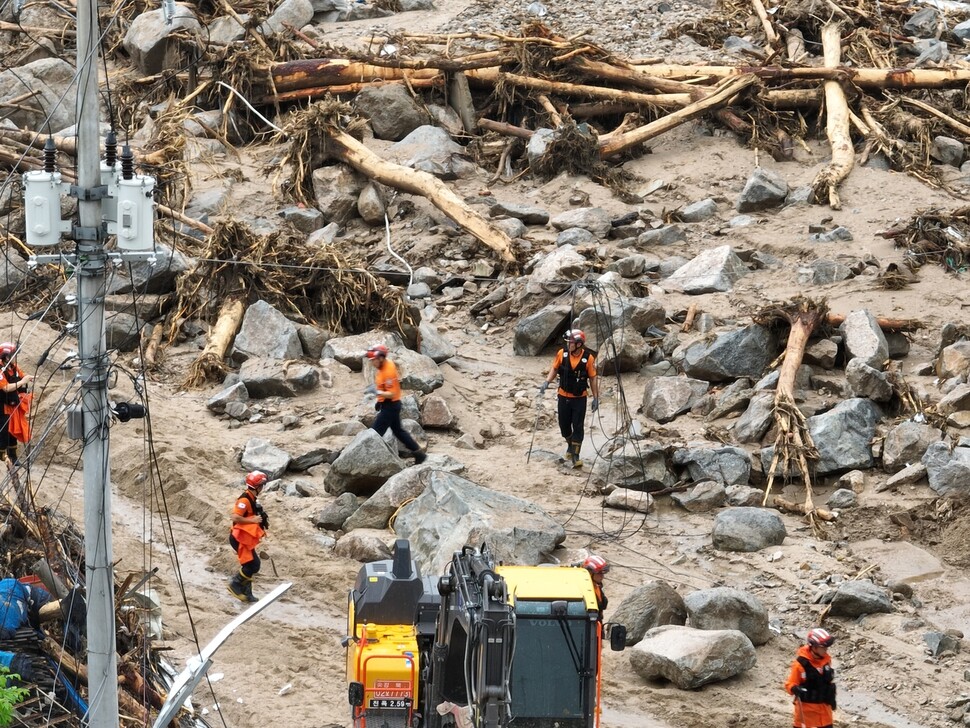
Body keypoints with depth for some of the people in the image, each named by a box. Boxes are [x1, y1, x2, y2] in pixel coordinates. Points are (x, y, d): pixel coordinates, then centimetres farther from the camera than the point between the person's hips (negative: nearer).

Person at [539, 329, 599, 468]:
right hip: (564, 397, 3)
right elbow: (554, 368, 6)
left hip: (579, 398, -3)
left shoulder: (588, 358, -13)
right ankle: (570, 447, 37)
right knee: (564, 425, 12)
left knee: (577, 427, -4)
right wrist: (547, 382, -10)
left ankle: (575, 456, 2)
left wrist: (596, 398, -4)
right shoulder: (562, 353, -8)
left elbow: (593, 378, -4)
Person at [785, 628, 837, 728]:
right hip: (806, 707, -6)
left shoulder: (826, 659, -1)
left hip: (824, 705, 6)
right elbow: (789, 684, -17)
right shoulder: (801, 663, -21)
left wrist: (832, 697, 19)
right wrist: (795, 689, -38)